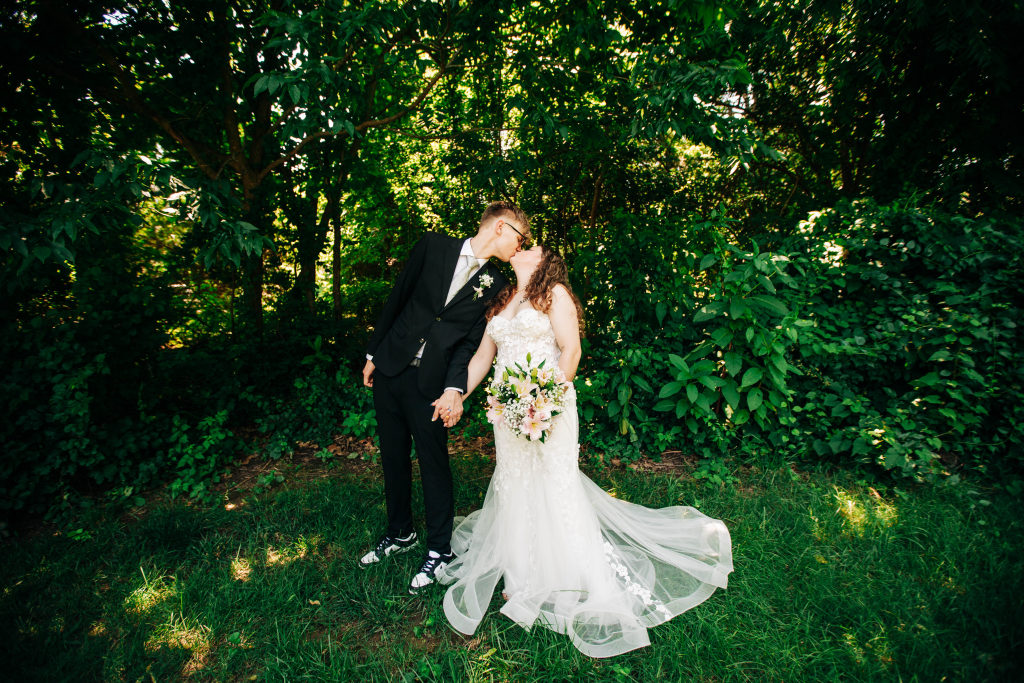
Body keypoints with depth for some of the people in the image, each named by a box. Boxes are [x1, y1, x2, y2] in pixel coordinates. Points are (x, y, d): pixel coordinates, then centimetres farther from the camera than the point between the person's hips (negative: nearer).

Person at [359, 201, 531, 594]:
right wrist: (373, 353, 5)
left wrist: (454, 388, -19)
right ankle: (400, 534, 36)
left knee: (434, 463, 4)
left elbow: (471, 342, -5)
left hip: (429, 383, -2)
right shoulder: (434, 246, 1)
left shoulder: (496, 285, 0)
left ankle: (439, 550, 23)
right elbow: (398, 298, 4)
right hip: (388, 368, 3)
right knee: (393, 458, 14)